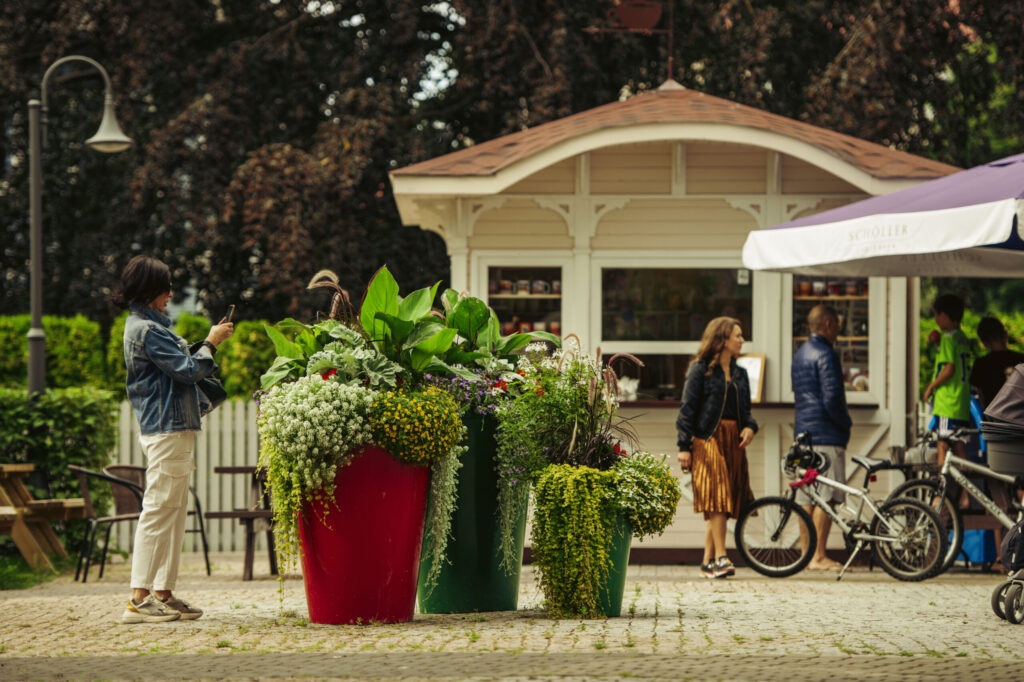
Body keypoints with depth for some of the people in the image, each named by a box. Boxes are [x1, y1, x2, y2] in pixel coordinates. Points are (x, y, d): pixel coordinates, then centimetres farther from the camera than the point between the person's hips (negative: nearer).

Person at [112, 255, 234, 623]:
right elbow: (187, 370, -17)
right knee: (159, 509, -10)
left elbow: (177, 367, 24)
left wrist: (208, 343, 18)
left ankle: (162, 592, 12)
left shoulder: (145, 325, 18)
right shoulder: (147, 330, -15)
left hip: (172, 428, 11)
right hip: (165, 430, -11)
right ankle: (139, 598, -11)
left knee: (174, 510, 11)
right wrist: (211, 343, -4)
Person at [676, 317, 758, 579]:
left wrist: (750, 428, 0)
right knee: (716, 499, -15)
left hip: (733, 441, 6)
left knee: (721, 505, 3)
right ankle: (720, 557, -20)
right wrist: (684, 446, -9)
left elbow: (745, 410, 23)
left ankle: (708, 561, 7)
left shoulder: (739, 374, 18)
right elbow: (687, 408, -3)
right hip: (707, 438, -6)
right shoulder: (701, 370, -1)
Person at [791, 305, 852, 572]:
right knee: (826, 497, -8)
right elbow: (832, 398, -17)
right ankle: (818, 556, -10)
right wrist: (846, 422, -3)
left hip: (803, 431, 9)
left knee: (806, 496, 9)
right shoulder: (825, 354, -11)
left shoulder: (800, 354, 18)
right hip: (826, 434, -9)